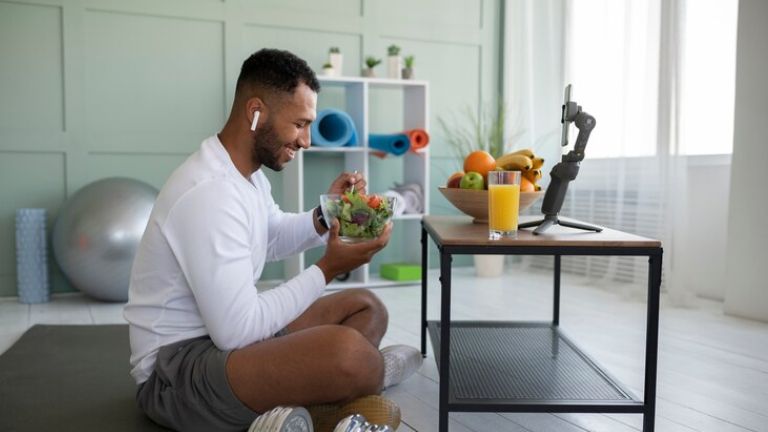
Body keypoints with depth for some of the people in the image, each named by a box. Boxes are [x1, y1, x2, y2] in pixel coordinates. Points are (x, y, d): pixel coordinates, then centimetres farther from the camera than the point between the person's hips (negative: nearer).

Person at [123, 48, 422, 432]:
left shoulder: (245, 169, 6)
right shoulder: (210, 192, -26)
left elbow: (273, 240, 22)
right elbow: (237, 331, -27)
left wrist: (323, 216, 1)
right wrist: (327, 269, -18)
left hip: (226, 330, 11)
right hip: (177, 367, -10)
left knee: (366, 307, 11)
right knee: (347, 351, -36)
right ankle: (375, 371, -2)